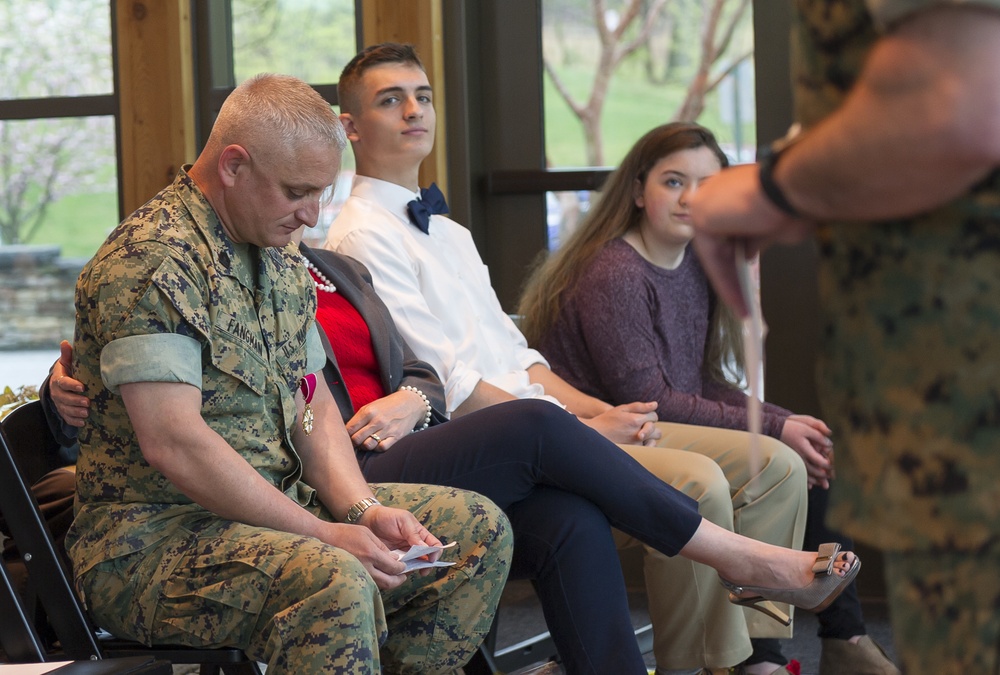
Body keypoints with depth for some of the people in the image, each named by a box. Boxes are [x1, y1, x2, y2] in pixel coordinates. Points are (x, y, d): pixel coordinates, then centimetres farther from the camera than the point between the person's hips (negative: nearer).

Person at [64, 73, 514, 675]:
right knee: (334, 581, -37)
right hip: (151, 540, -9)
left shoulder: (282, 263, 14)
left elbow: (314, 408, 17)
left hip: (276, 510, 10)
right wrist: (322, 534, -22)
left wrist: (363, 509, -3)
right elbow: (173, 443, -25)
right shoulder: (151, 262, -17)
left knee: (479, 527, 4)